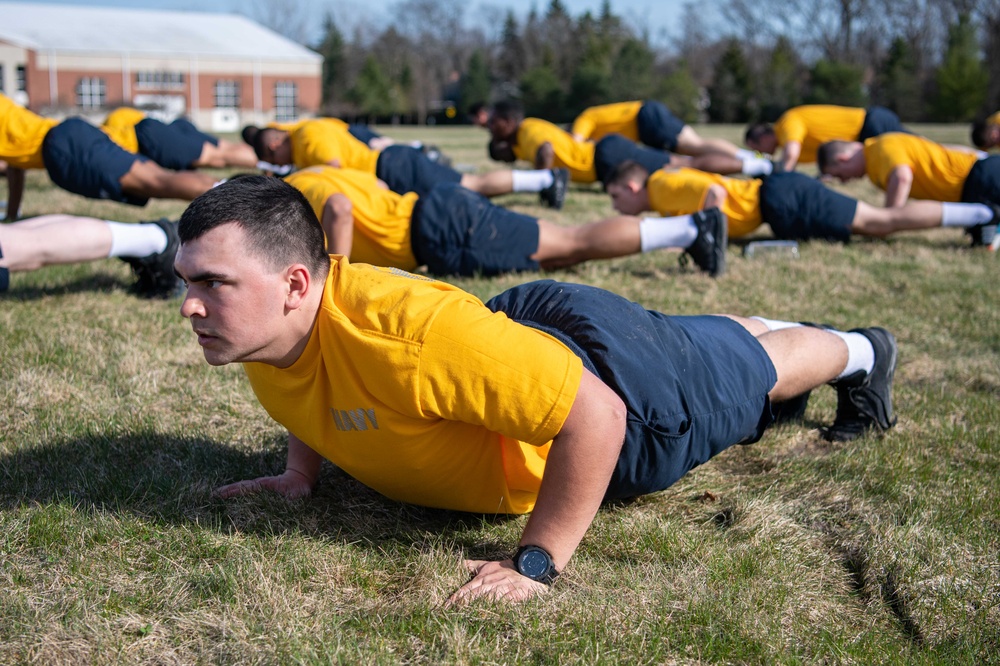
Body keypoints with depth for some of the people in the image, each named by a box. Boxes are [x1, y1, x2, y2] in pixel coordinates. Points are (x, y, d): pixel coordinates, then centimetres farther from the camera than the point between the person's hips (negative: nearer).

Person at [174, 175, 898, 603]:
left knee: (754, 371, 25)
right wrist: (301, 472, -4)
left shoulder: (409, 332, -48)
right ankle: (780, 327, 66)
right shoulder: (259, 331, -21)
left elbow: (597, 411, -44)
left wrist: (537, 564, -41)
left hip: (610, 378, -6)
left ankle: (860, 352, 55)